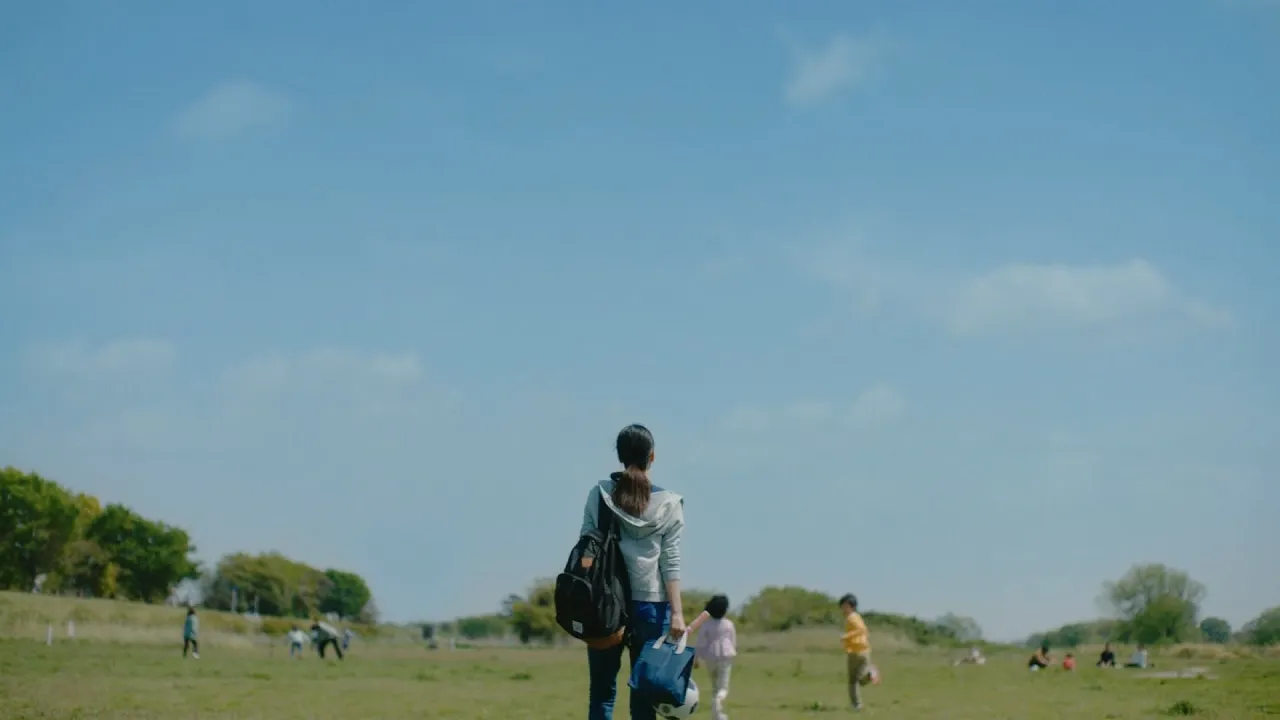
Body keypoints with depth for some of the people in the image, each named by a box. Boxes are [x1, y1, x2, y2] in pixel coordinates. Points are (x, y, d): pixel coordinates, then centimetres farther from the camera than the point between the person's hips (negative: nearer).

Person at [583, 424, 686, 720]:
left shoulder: (599, 495, 3)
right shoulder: (668, 503, 1)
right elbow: (670, 562, -4)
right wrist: (677, 612, -5)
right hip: (650, 604, -1)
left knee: (602, 691, 5)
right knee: (644, 694, 2)